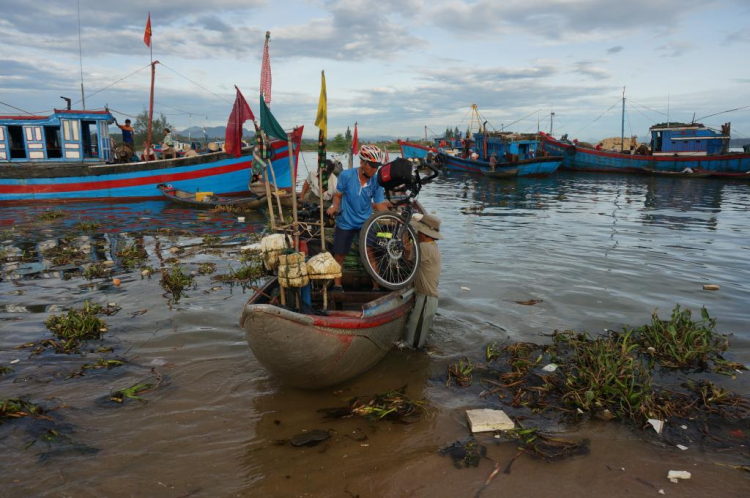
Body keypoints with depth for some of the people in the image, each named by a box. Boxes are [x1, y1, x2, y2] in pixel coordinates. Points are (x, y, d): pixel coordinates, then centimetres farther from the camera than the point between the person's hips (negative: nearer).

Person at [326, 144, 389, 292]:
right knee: (339, 255, 8)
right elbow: (338, 195, -1)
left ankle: (376, 287, 6)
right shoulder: (346, 175, -16)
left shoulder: (376, 182, -12)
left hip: (365, 223, 0)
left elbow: (380, 205, -10)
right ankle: (337, 285, 26)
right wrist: (334, 207, -19)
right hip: (345, 223, 0)